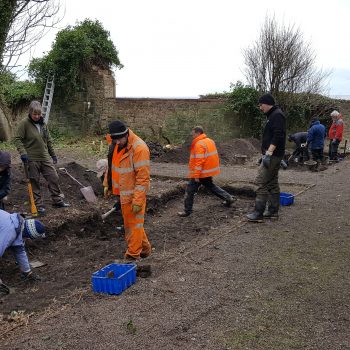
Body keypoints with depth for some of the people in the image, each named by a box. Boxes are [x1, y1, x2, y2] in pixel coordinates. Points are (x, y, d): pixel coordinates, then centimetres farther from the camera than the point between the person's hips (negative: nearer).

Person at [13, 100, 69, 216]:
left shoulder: (43, 123, 7)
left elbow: (48, 140, 15)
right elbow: (17, 139, -11)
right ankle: (39, 205, 15)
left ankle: (57, 201, 19)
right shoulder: (24, 123, -10)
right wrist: (23, 153, -22)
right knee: (35, 183, 4)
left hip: (45, 158, 5)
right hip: (32, 159, -5)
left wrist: (53, 154, 17)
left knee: (54, 178, 6)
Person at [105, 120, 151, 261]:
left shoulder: (139, 148, -24)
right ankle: (145, 248, 36)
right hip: (123, 192, 9)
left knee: (134, 224, 3)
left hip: (134, 193, -9)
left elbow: (143, 177, -24)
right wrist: (108, 185, 16)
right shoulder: (115, 145, 1)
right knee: (129, 223, 20)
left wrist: (138, 201, -24)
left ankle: (133, 256, 15)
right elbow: (111, 164, 17)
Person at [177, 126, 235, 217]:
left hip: (201, 173, -9)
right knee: (211, 186, 28)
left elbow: (199, 161, -24)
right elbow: (213, 156, 16)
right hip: (209, 171, 9)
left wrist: (196, 175, -23)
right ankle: (228, 198, 28)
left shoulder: (199, 144, -19)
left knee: (190, 190, 0)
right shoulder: (209, 141, 10)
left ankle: (187, 211, 4)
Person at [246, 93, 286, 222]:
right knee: (272, 183, 13)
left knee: (261, 182, -11)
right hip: (272, 155, 11)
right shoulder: (273, 115, 19)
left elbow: (277, 136, -23)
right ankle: (273, 211, 19)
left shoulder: (277, 115, -13)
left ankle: (258, 213, -9)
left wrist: (268, 153, -27)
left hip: (272, 155, -11)